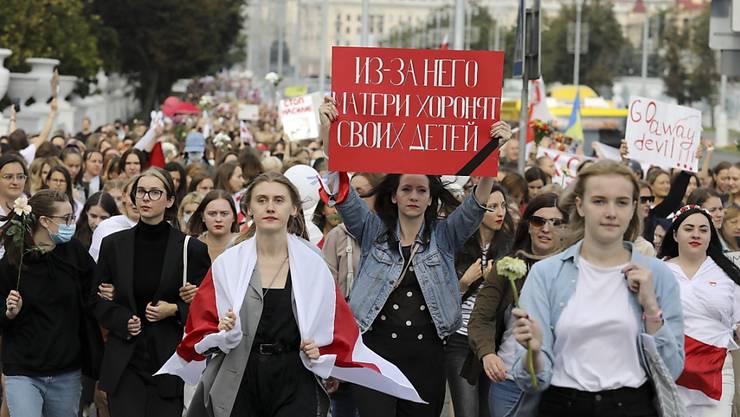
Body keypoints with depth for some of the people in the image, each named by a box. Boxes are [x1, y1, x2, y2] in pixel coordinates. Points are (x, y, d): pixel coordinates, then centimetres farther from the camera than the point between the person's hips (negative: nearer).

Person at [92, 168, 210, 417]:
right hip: (124, 362, 1)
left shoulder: (191, 249, -1)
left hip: (169, 361, -1)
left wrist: (174, 310, -12)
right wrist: (122, 321, -5)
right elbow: (97, 299, 13)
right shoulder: (114, 245, 6)